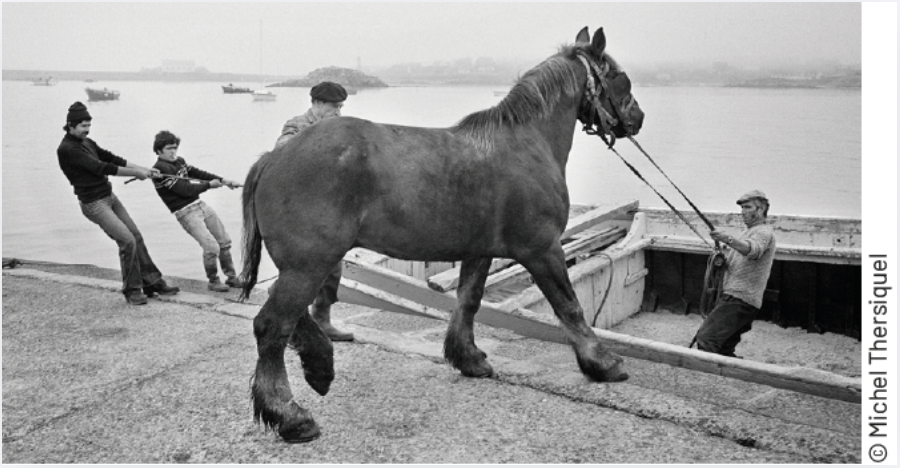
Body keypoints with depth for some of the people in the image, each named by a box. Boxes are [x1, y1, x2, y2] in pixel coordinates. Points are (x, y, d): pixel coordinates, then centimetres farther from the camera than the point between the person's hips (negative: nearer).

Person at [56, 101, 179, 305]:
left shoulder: (87, 143, 10)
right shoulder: (67, 149, -16)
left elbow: (112, 158, 9)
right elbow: (99, 167, -21)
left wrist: (144, 169, -1)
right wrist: (136, 173, -18)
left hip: (109, 196, 9)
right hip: (93, 203, -9)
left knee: (136, 236, 8)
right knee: (127, 241, -13)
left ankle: (153, 283, 16)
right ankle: (131, 290, 2)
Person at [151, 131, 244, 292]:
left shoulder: (179, 161, 10)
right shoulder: (160, 169, -15)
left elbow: (198, 173, 18)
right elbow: (185, 190, -18)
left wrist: (223, 180, 8)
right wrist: (209, 184, -8)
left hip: (200, 204, 8)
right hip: (186, 212, -8)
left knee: (224, 241, 11)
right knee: (211, 246, -16)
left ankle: (231, 277, 26)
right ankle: (213, 281, 7)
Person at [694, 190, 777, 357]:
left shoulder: (763, 232, -7)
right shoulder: (749, 232, 25)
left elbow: (752, 250, -31)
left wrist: (727, 239, -49)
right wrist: (722, 259, 6)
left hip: (740, 299, -10)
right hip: (732, 297, 10)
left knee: (706, 337, -21)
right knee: (724, 350, 12)